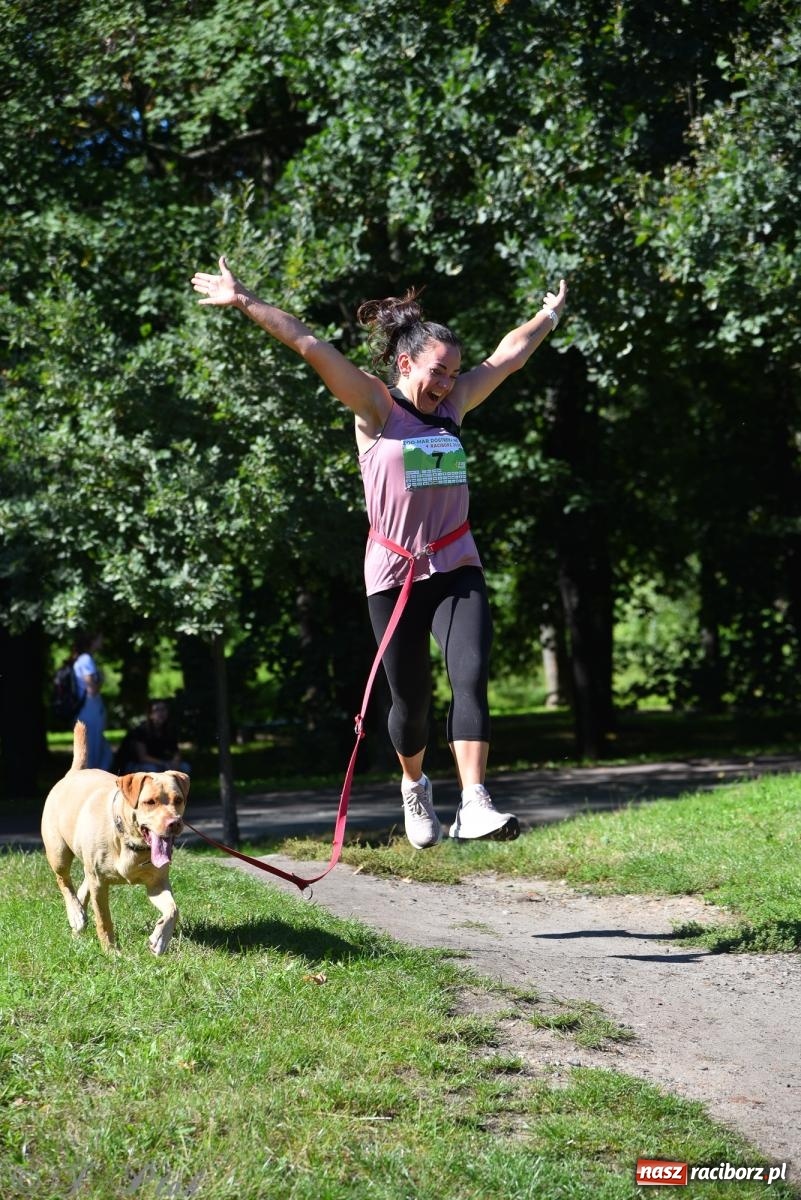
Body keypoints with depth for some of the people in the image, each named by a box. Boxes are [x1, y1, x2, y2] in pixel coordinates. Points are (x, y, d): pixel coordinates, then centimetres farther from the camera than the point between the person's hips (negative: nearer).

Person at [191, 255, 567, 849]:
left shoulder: (453, 403, 8)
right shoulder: (376, 406, -5)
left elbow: (511, 353, 21)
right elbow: (313, 347, -15)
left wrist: (551, 313, 32)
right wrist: (247, 302, -20)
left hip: (457, 570, 3)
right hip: (394, 574, -3)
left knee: (471, 675, -18)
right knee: (411, 699, 7)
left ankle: (475, 806, -26)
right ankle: (414, 787, 37)